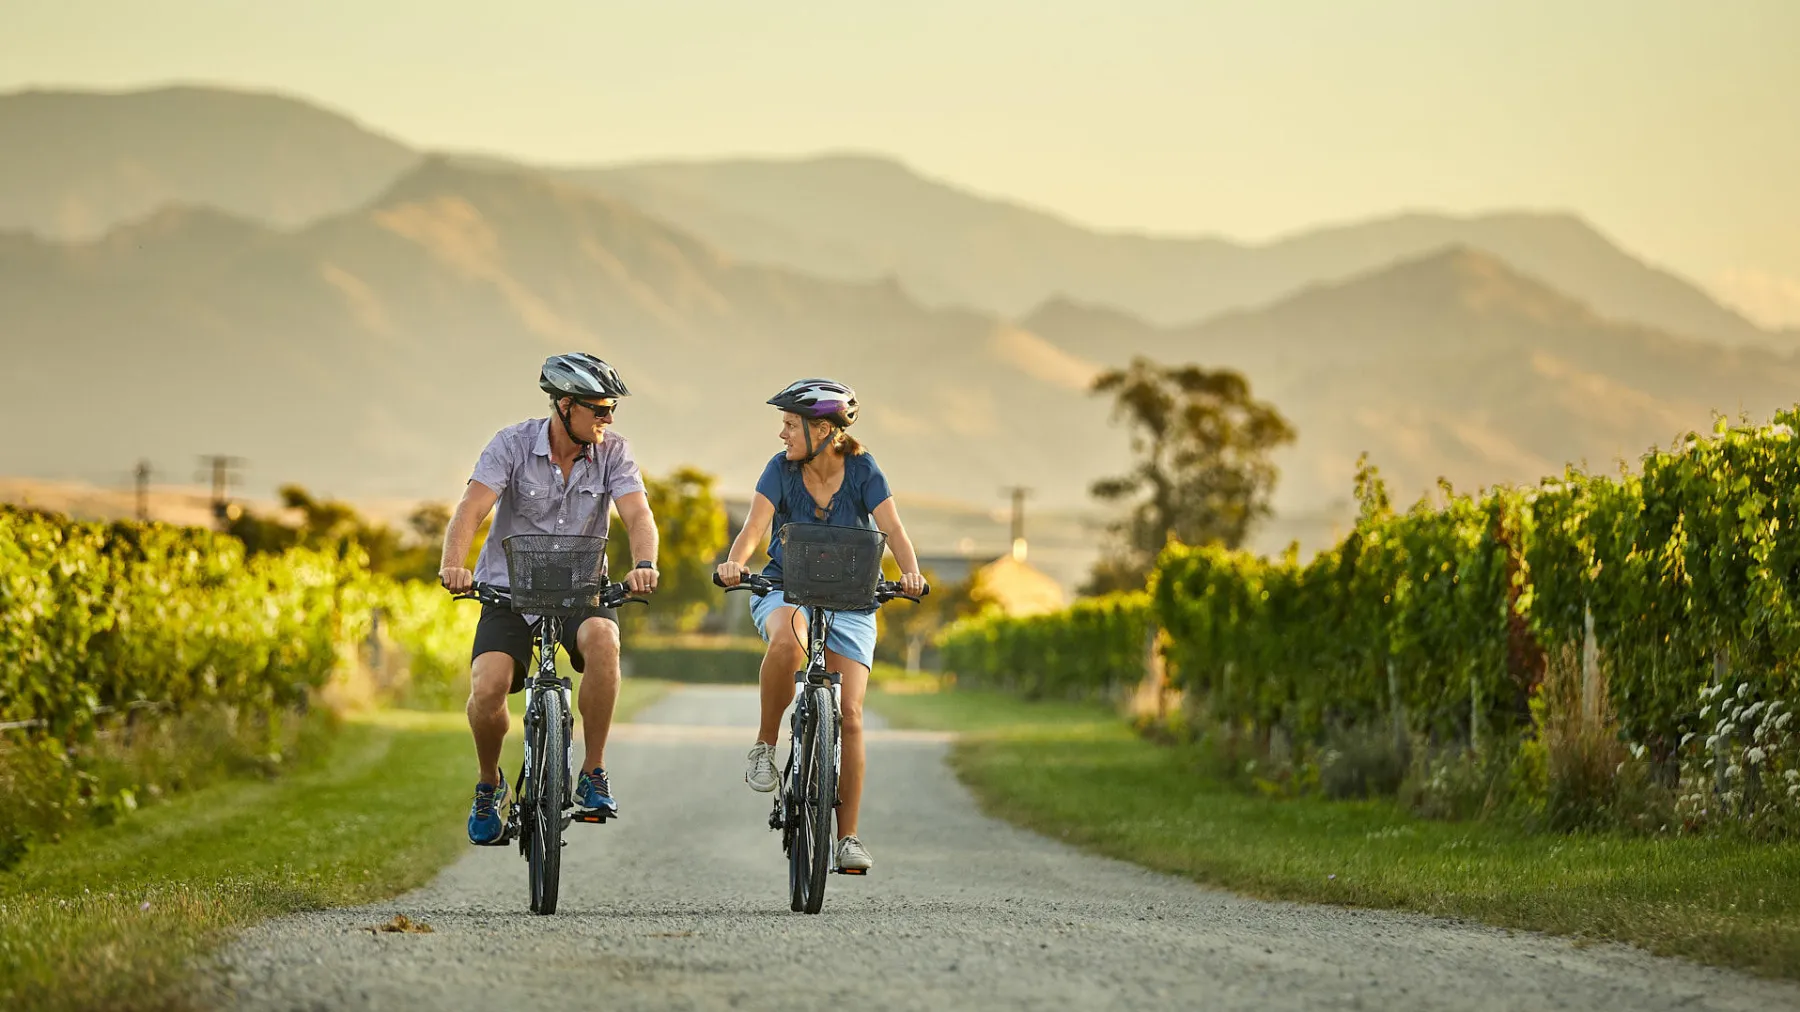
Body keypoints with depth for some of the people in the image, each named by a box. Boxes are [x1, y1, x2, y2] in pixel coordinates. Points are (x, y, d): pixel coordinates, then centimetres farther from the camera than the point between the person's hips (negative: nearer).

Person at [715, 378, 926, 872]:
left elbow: (892, 527, -20)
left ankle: (847, 837, 0)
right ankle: (766, 743, -17)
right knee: (788, 642, -38)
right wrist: (735, 562, -42)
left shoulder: (862, 471, -10)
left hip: (849, 601, 0)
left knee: (848, 715, -9)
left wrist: (911, 572, -40)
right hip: (786, 592, 0)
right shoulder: (781, 469, -9)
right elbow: (756, 524, -21)